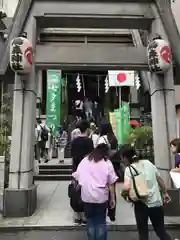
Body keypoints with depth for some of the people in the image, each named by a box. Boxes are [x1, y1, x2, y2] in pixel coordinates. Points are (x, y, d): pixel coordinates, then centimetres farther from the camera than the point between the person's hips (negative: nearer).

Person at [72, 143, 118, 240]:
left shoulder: (85, 160, 4)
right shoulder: (107, 163, -1)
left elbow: (77, 176, 2)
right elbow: (111, 183, 0)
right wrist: (112, 198, 7)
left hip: (87, 196, 2)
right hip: (101, 196, -1)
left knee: (90, 221, 18)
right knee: (101, 222, 16)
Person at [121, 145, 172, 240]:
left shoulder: (129, 169, -14)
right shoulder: (148, 163, 1)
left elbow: (127, 188, -27)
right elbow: (159, 179, 10)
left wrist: (123, 194, -6)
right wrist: (165, 193, 22)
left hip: (142, 204, -4)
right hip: (157, 202, 4)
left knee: (143, 232, 16)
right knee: (161, 231, 22)